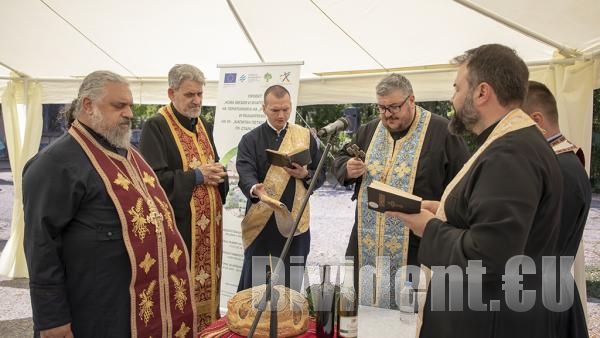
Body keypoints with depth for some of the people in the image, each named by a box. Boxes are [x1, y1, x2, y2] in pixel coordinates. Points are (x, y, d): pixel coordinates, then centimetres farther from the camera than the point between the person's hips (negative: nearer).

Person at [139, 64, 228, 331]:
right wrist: (196, 175, -16)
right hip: (179, 223, -7)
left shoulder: (204, 126, 14)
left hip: (208, 222, 7)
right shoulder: (156, 126, -9)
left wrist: (217, 175, -2)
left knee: (207, 282, 15)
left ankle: (207, 325, 30)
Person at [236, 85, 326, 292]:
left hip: (296, 221, 2)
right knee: (254, 284, 8)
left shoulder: (305, 137, 7)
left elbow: (321, 175, 9)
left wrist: (306, 175, -13)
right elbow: (245, 174, -16)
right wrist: (255, 189, -38)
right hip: (262, 223, -2)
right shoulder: (250, 140, -1)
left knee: (291, 285, 15)